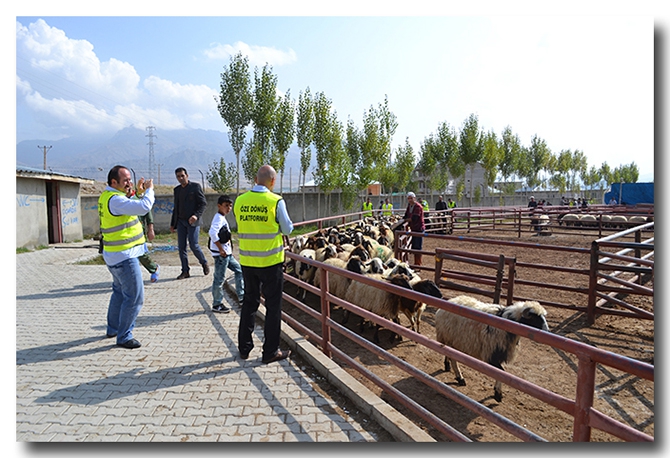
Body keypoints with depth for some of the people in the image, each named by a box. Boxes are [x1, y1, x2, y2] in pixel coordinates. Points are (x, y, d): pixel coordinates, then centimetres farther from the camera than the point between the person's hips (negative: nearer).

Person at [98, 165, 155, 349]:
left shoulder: (107, 196, 10)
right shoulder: (115, 200, -22)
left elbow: (132, 207, 20)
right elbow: (144, 207, -33)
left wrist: (139, 192, 6)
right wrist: (149, 189, -17)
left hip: (113, 255, 11)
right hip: (124, 256, -11)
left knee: (119, 291, 25)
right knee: (134, 297, -4)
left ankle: (113, 328, 38)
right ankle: (124, 337, 5)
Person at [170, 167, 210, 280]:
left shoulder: (195, 187, -2)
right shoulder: (177, 189, 15)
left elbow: (203, 203, -6)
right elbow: (176, 207, 20)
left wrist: (196, 215, -22)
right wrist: (172, 224, 18)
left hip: (192, 221, -5)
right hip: (181, 221, 6)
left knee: (193, 245, -9)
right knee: (181, 247, 2)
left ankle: (204, 263, 15)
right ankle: (185, 271, 9)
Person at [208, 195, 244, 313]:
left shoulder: (222, 218, 15)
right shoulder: (219, 218, -16)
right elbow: (213, 233, -30)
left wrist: (229, 249, 17)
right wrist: (221, 249, -24)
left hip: (227, 254, 10)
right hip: (221, 254, -10)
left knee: (239, 269, 15)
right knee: (219, 279, -2)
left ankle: (241, 296, 22)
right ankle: (217, 305, 9)